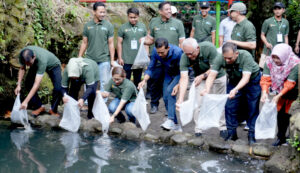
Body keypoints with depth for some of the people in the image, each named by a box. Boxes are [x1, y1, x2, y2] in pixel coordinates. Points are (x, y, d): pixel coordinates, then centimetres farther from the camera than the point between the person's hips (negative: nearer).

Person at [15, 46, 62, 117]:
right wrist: (18, 85, -17)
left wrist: (26, 101, -49)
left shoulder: (41, 60, -46)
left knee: (58, 88, -24)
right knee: (28, 83, -12)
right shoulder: (23, 55, -31)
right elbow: (22, 68, -7)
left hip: (53, 65, -5)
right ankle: (39, 107, 4)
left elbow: (37, 84, -47)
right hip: (36, 65, 5)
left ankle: (53, 110, -1)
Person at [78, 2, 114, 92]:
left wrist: (112, 60, -2)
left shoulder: (108, 26, 0)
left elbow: (111, 44, 1)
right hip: (89, 60, 2)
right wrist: (79, 58, 7)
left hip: (104, 60, -2)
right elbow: (84, 43, 10)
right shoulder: (87, 26, 5)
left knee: (104, 83, 2)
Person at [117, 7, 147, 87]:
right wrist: (120, 58, -3)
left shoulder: (143, 27, 6)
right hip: (126, 60, -2)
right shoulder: (123, 28, 0)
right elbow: (119, 43, 2)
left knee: (137, 81, 11)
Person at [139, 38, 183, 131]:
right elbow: (150, 68, -9)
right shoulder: (155, 51, -21)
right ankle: (176, 125, 7)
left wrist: (178, 85, -38)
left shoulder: (177, 52, -35)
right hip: (168, 74, 5)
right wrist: (144, 80, -25)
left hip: (179, 74, -5)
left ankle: (171, 120, -27)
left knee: (170, 91, -27)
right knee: (165, 98, -3)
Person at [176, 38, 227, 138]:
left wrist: (202, 76, -25)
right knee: (198, 102, -7)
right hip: (200, 77, 2)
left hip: (218, 75, -2)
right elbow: (184, 78, -31)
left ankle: (223, 127, 19)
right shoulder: (184, 58, -27)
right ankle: (198, 128, 5)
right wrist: (180, 99, -40)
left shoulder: (209, 48, -33)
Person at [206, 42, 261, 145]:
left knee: (253, 108, -5)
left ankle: (252, 134, 6)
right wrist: (207, 89, -49)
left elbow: (246, 78, -41)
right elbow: (212, 75, -31)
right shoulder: (220, 59, -27)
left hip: (252, 79, -3)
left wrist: (235, 90, -57)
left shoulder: (246, 56, -36)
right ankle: (231, 133, 8)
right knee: (229, 106, -4)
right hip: (234, 80, 3)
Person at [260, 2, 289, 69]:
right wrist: (266, 43, -13)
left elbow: (286, 36, 16)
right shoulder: (267, 22, 1)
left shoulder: (286, 22, 11)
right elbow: (262, 35, 6)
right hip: (269, 51, -3)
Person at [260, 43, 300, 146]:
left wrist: (279, 95, -37)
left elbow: (290, 83, -31)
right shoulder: (269, 61, -15)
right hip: (279, 91, 4)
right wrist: (264, 92, -34)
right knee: (281, 113, 9)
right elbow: (266, 78, -18)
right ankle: (281, 137, 20)